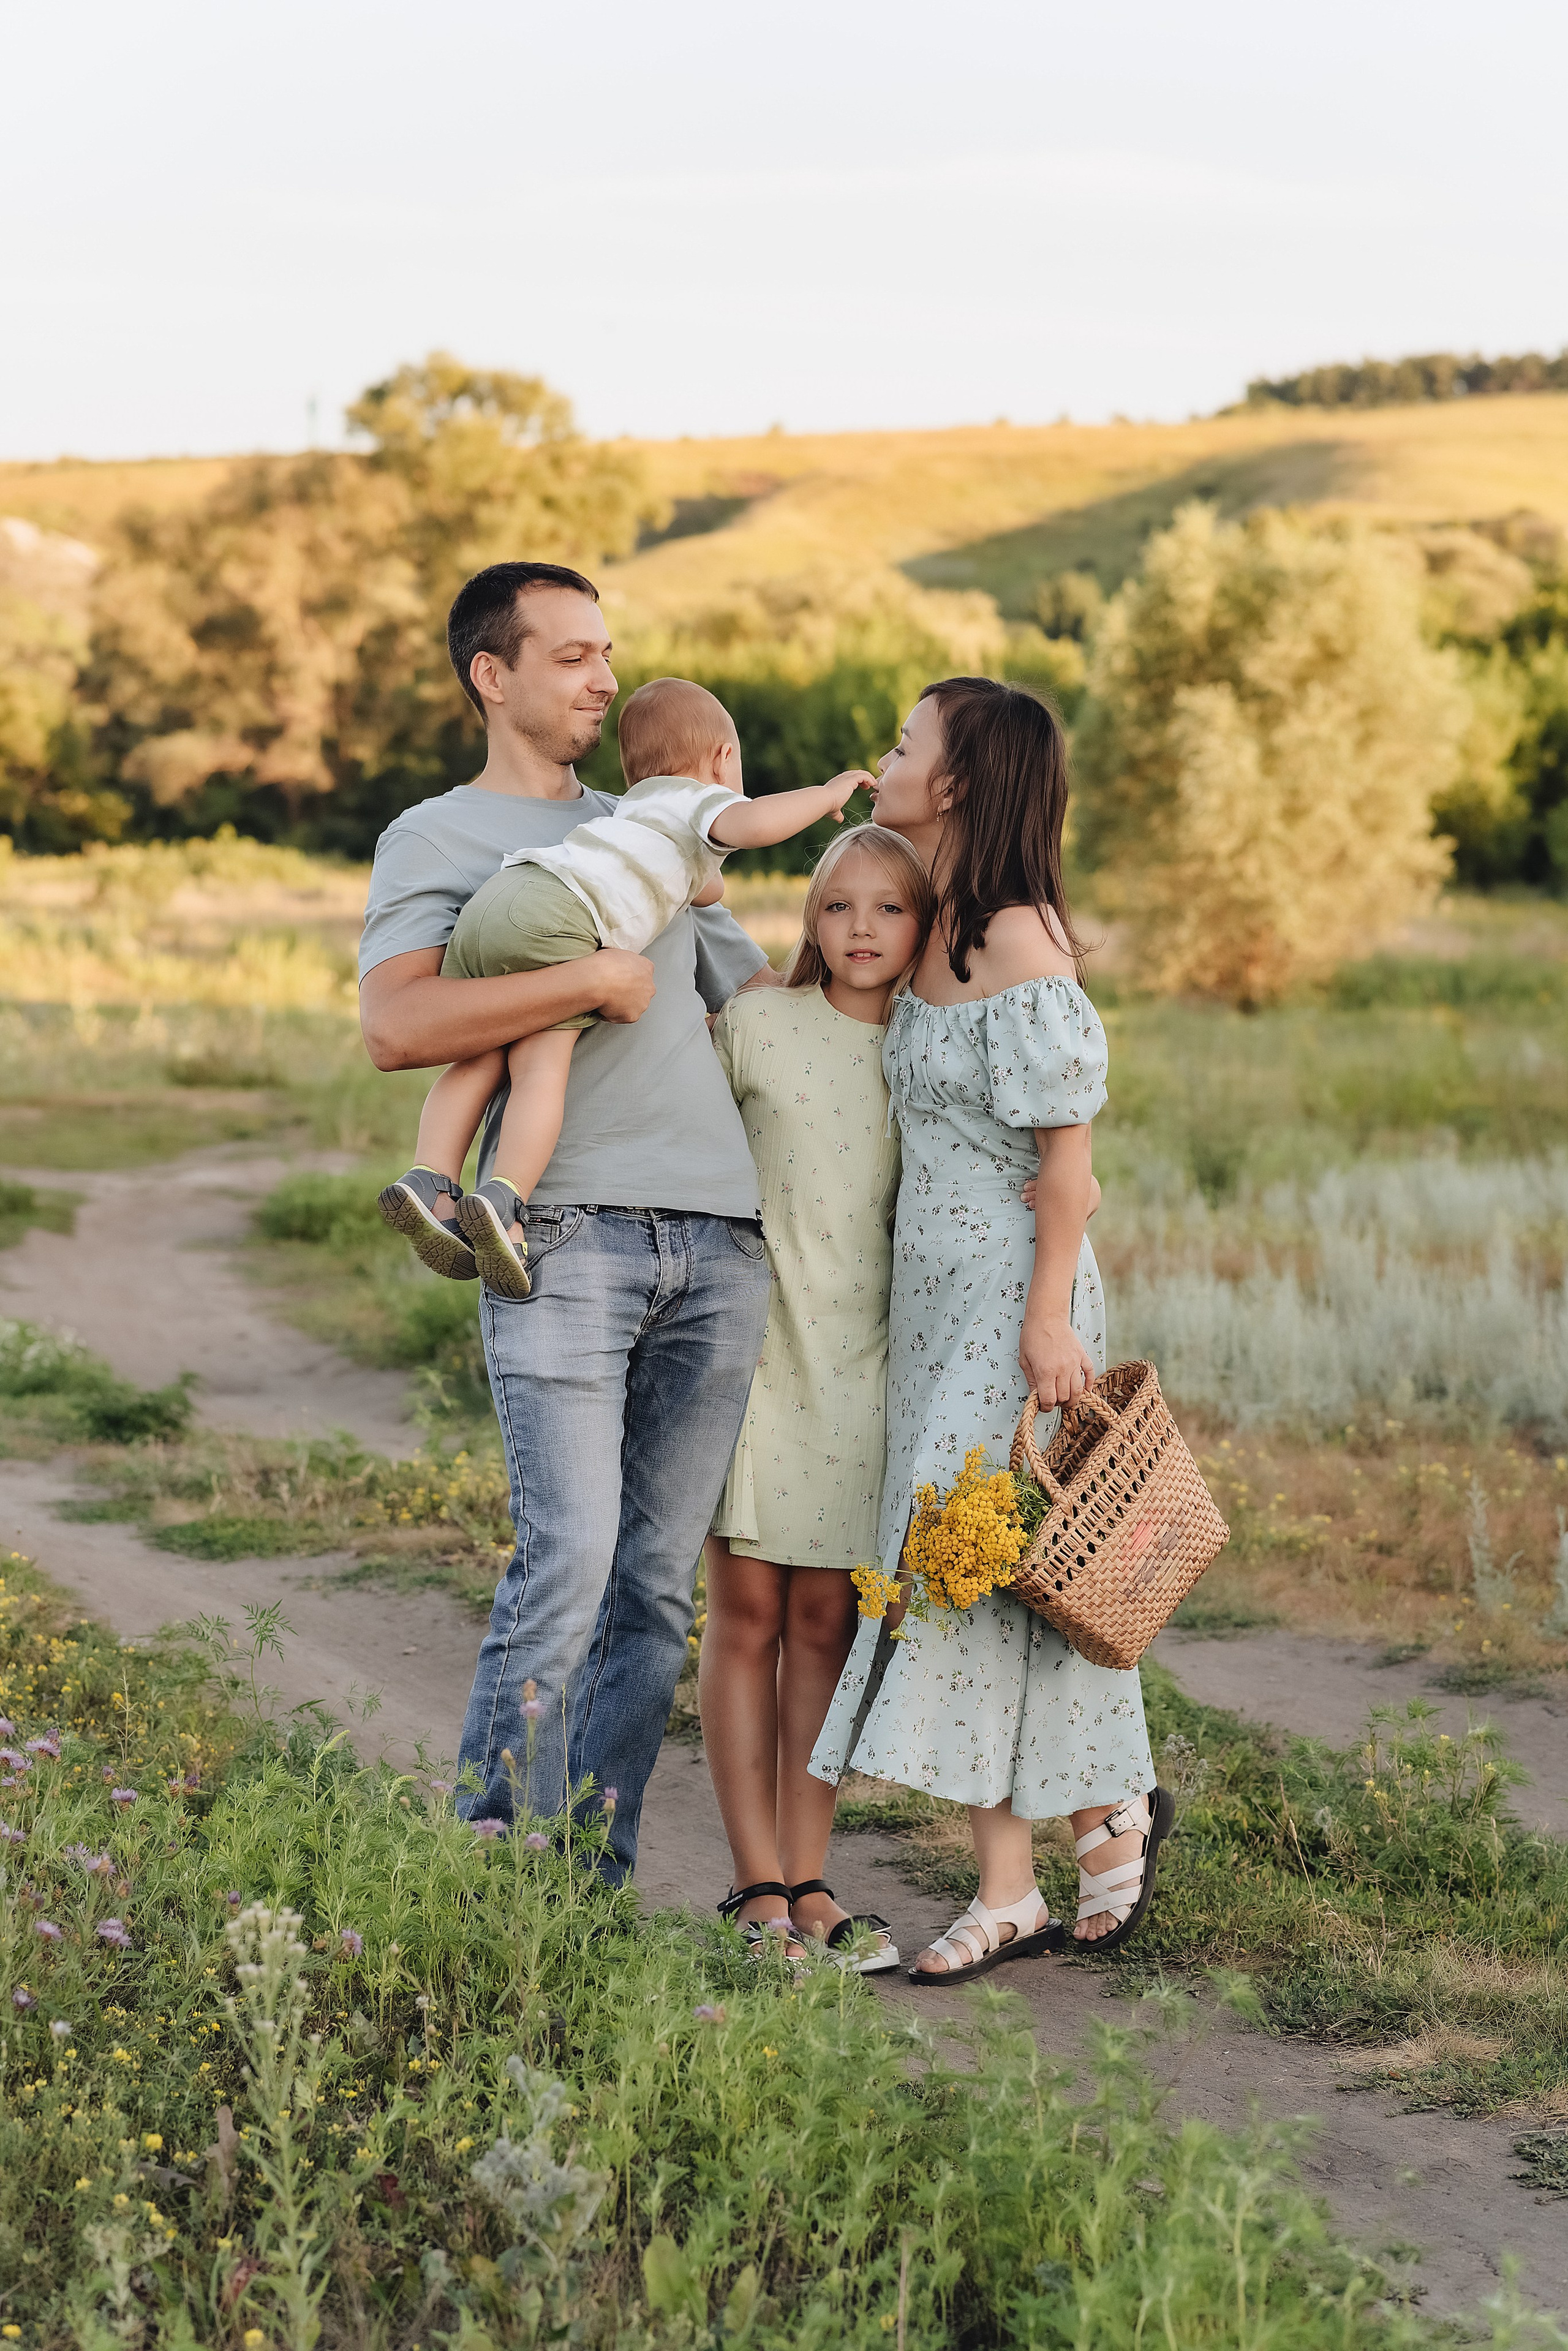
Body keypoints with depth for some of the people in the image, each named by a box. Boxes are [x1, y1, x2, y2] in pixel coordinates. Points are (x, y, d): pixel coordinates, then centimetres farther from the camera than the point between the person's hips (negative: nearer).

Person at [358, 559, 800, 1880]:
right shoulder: (437, 839, 9)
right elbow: (396, 1026, -10)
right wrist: (598, 977, -10)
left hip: (718, 1236, 6)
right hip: (568, 1229, -5)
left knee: (658, 1583, 3)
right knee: (569, 1561, -14)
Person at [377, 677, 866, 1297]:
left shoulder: (635, 805, 40)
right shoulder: (704, 798, 17)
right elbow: (749, 824, -8)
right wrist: (826, 794, 4)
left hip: (492, 899, 8)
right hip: (552, 918, -8)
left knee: (479, 1060, 11)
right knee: (541, 1066, -14)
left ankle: (429, 1179, -3)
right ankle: (501, 1199, -29)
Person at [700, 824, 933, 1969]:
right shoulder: (758, 1025, -2)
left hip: (862, 1359, 2)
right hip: (755, 1339, -2)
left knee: (826, 1616, 6)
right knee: (749, 1609, 0)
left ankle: (808, 1879, 12)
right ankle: (757, 1882, 7)